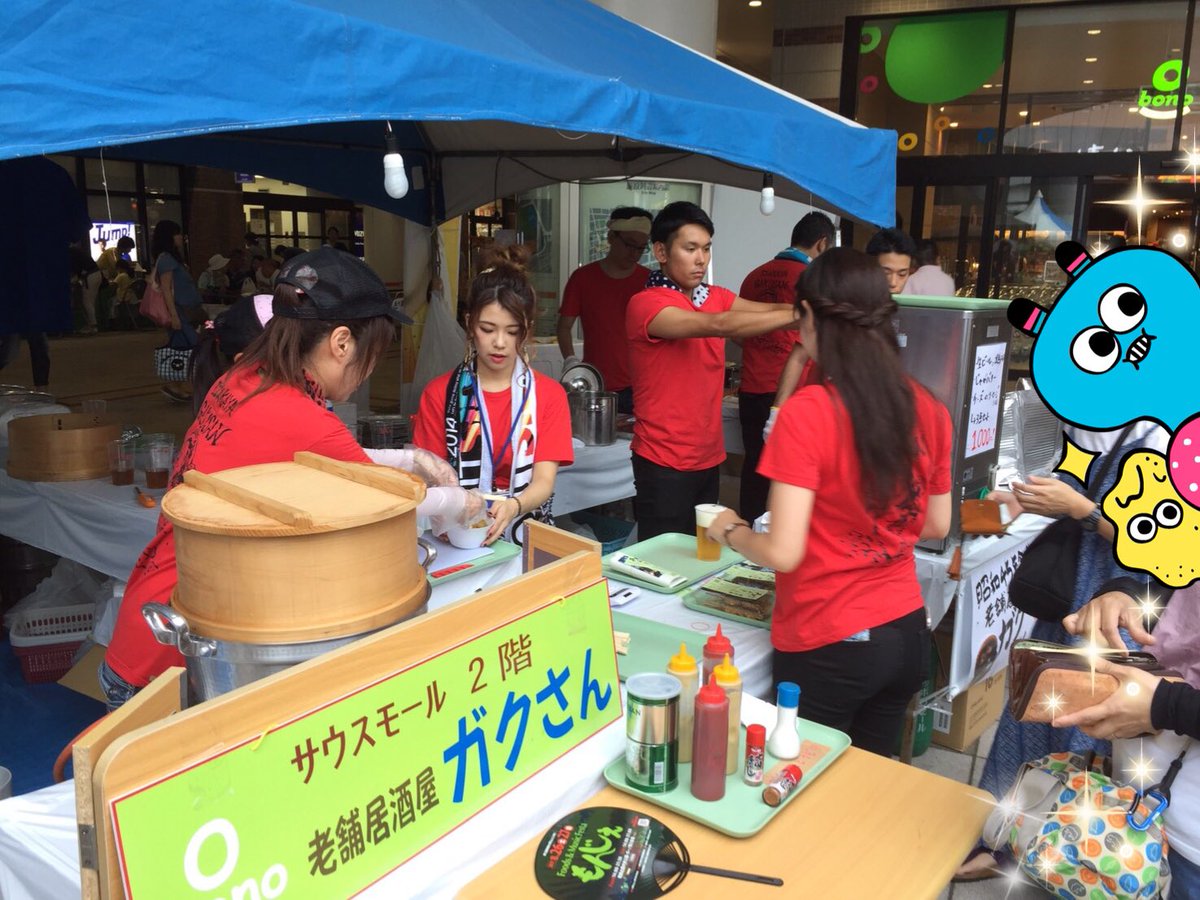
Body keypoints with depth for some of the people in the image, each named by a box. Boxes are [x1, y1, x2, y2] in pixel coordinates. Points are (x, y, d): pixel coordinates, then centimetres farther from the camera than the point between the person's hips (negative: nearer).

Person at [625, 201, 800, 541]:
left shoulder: (716, 297, 9)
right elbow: (717, 325, -27)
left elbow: (771, 310, -6)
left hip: (709, 457, 7)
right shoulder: (646, 304, -14)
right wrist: (799, 315, -29)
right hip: (665, 464, -7)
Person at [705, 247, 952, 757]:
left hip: (827, 647, -5)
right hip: (907, 634, 6)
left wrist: (731, 530, -1)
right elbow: (936, 525, 10)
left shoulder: (808, 413, -19)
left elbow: (783, 552, -20)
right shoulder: (927, 409, -2)